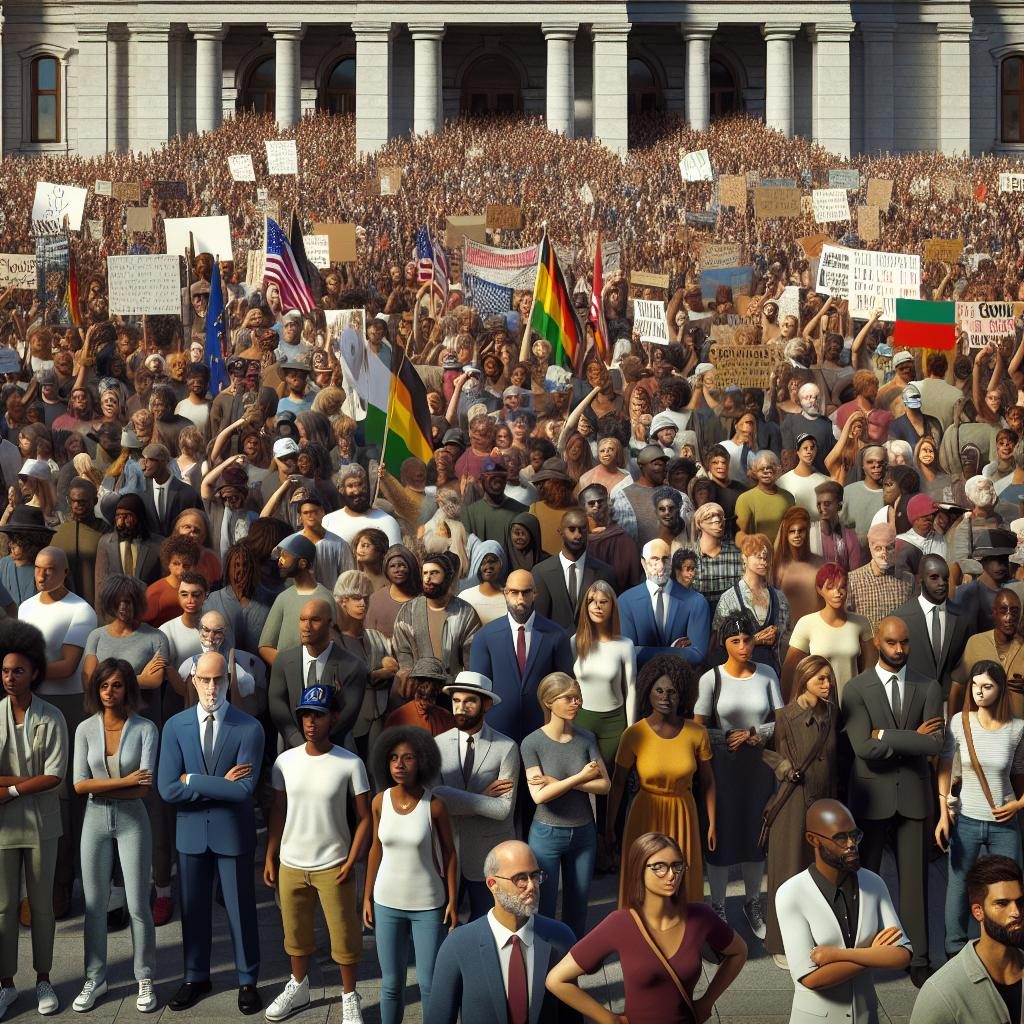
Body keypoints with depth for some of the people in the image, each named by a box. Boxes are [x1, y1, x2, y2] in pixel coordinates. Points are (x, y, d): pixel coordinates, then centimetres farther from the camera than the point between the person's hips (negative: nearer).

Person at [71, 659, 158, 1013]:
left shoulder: (145, 729, -8)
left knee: (138, 904, 2)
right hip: (95, 821, 3)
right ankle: (95, 980, 21)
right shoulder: (85, 729, -1)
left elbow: (145, 787, -16)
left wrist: (100, 788, -12)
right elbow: (79, 784, -8)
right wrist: (124, 781, -16)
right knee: (94, 904, 9)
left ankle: (145, 980, 14)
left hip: (132, 820, -3)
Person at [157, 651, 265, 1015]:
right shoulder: (175, 726, -4)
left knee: (241, 909, 8)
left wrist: (194, 781, -17)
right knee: (193, 908, 15)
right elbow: (167, 789, -11)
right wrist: (220, 784, -15)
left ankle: (248, 981, 24)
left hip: (233, 832, -3)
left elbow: (244, 790, -21)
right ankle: (196, 977, 32)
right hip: (191, 831, 3)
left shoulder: (249, 728, -12)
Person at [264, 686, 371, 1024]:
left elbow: (364, 817, -6)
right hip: (291, 865, 3)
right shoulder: (285, 761, -2)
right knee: (295, 932, 18)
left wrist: (351, 861, -12)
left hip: (333, 866, -3)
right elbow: (278, 812, 7)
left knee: (344, 935, 4)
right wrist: (270, 858, 5)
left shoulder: (350, 764, -11)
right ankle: (298, 987, 38)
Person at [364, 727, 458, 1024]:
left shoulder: (434, 805, -13)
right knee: (391, 982, 10)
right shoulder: (380, 802, -4)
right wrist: (367, 898, 7)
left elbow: (449, 853, -4)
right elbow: (376, 850, 6)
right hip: (387, 903, 3)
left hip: (427, 904, -3)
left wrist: (452, 900, -6)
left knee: (429, 982, 1)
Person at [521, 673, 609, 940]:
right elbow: (539, 795, -19)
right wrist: (581, 777, -16)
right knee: (544, 908, 5)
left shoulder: (586, 738, -1)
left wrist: (559, 782, -17)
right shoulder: (532, 743, -11)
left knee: (577, 907, 13)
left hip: (584, 833, 3)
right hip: (547, 834, -3)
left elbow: (604, 785, -9)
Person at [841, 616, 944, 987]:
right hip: (872, 795, -1)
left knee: (914, 878, 6)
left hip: (913, 794, 2)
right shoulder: (856, 689, -5)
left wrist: (887, 737, -15)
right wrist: (912, 738, -12)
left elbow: (935, 744, -11)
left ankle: (918, 959, 14)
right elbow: (864, 748, -17)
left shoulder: (928, 688, 3)